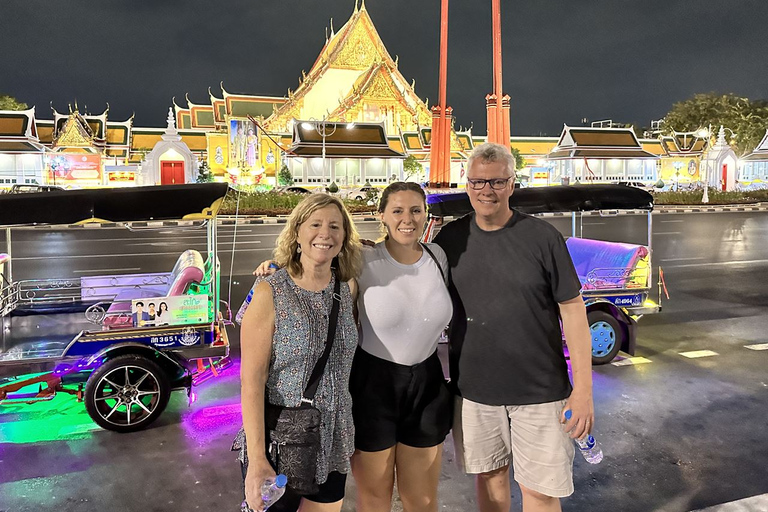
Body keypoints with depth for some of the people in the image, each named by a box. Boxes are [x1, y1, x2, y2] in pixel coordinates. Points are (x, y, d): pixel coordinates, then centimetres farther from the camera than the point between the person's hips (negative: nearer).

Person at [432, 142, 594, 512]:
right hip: (473, 388, 3)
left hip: (540, 390, -2)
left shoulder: (542, 237, -9)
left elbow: (573, 310, -7)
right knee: (490, 476, 19)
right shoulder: (450, 238, -1)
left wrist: (583, 389, -9)